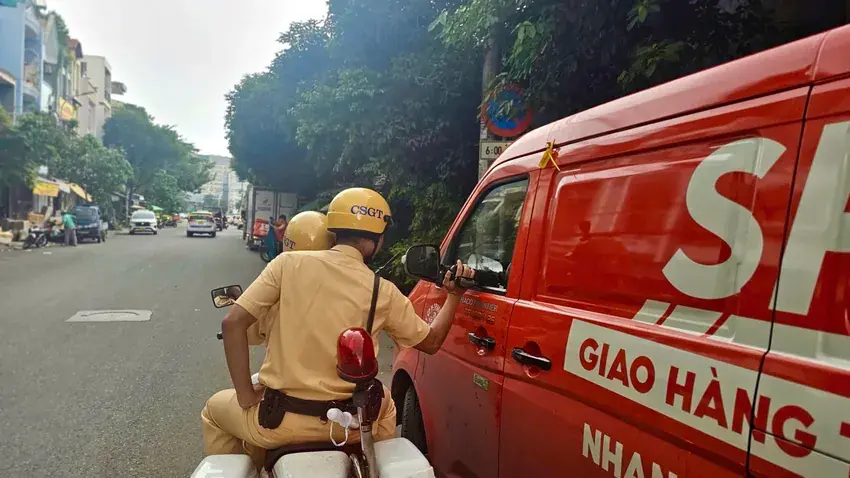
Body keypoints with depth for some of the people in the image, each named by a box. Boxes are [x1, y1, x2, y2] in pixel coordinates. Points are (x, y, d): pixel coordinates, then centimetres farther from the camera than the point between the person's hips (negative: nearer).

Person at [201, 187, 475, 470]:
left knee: (215, 410, 29)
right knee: (385, 406, 35)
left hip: (279, 419, -1)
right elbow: (431, 342, 10)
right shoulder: (384, 293, -3)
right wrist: (454, 295, 22)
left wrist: (247, 396, -1)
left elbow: (233, 323, -9)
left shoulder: (290, 264, -6)